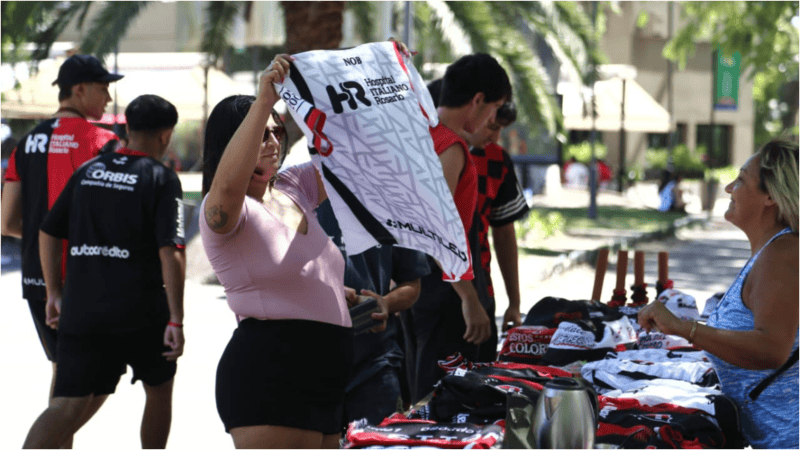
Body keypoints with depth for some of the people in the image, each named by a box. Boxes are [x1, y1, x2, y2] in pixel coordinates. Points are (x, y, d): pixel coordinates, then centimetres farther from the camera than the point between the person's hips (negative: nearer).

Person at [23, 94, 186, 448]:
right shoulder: (161, 179, -5)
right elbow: (171, 252, -14)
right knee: (159, 391, 20)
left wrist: (54, 293, 19)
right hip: (141, 313, -3)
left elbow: (48, 233, 12)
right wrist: (176, 320, -13)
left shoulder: (88, 171, 10)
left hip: (80, 310, 4)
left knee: (68, 406, -1)